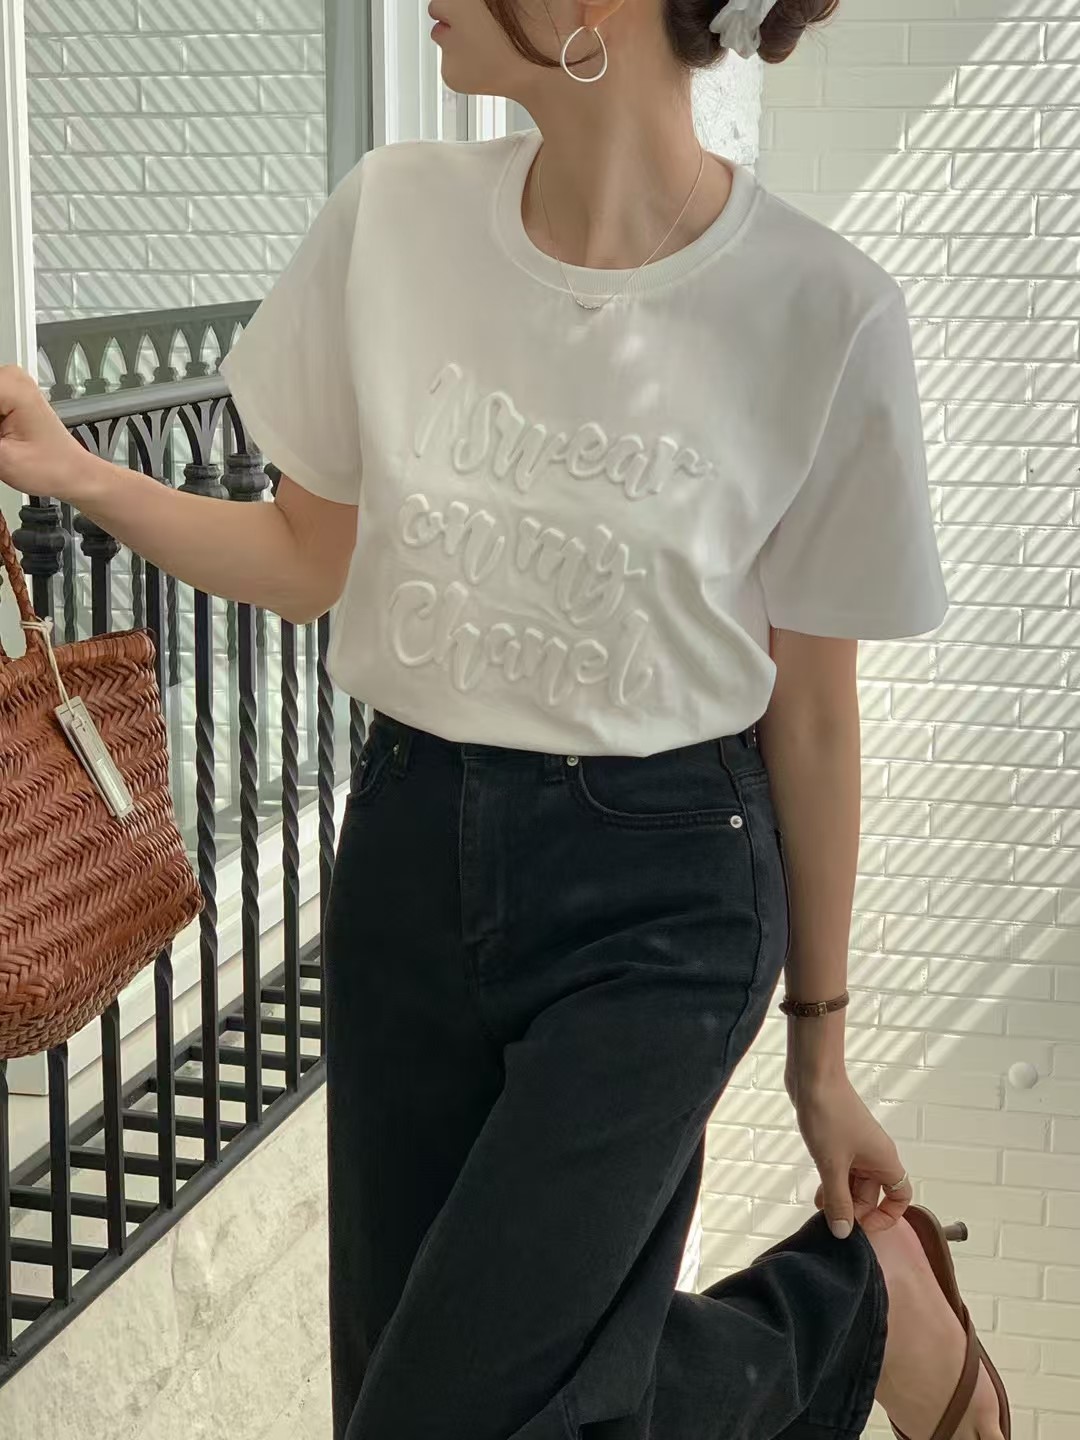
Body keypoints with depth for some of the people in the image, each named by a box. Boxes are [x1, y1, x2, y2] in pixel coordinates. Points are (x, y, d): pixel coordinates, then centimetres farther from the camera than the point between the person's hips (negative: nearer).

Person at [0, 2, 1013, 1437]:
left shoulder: (821, 311, -14)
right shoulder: (393, 217, -5)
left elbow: (809, 708, -4)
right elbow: (314, 559, 8)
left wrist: (821, 1045, 4)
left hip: (658, 896, -4)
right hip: (410, 850, 5)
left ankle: (857, 1301, 14)